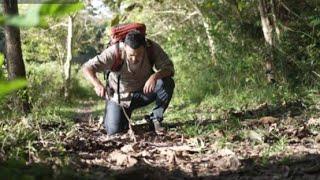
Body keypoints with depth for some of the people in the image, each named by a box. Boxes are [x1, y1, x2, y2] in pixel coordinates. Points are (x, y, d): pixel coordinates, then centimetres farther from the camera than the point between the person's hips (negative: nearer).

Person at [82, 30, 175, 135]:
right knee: (113, 131, -18)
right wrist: (97, 84, -49)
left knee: (167, 83, -27)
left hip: (144, 91, 1)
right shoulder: (115, 52, -28)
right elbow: (87, 68, -29)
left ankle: (155, 119, -6)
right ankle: (125, 116, 19)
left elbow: (169, 68, -23)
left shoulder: (152, 48, -23)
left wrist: (155, 76, -45)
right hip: (121, 95, -1)